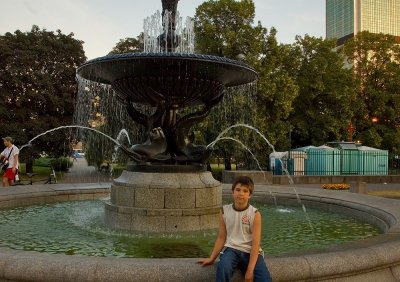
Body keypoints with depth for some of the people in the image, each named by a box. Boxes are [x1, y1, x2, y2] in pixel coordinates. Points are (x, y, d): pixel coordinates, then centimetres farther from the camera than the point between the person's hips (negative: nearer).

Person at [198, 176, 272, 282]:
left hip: (250, 251, 0)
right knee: (223, 268, -34)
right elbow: (221, 237, 9)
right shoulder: (224, 211, 4)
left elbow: (256, 243, -8)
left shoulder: (255, 214, -3)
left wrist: (250, 270, -17)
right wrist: (211, 258, 0)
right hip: (231, 249, 1)